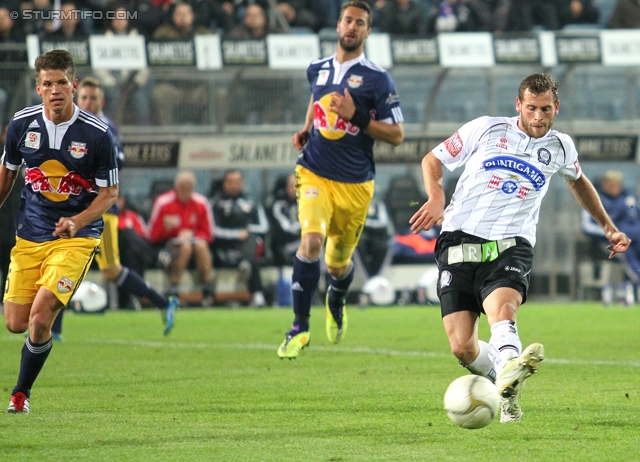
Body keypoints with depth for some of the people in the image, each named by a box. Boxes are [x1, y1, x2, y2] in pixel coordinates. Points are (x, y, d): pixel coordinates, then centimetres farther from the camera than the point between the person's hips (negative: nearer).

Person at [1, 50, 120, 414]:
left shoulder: (97, 134, -13)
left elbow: (110, 192, -5)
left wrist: (77, 222, -21)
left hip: (77, 237, -4)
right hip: (30, 236, 4)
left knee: (40, 318, -18)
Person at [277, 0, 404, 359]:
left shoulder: (377, 79, -6)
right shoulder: (318, 69, 7)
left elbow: (397, 135, -6)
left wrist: (356, 117, -18)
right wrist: (306, 130, 12)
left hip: (355, 184, -1)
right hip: (315, 173, 1)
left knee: (339, 262, 10)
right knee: (311, 239, -24)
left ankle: (336, 302, 48)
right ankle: (300, 328, -18)